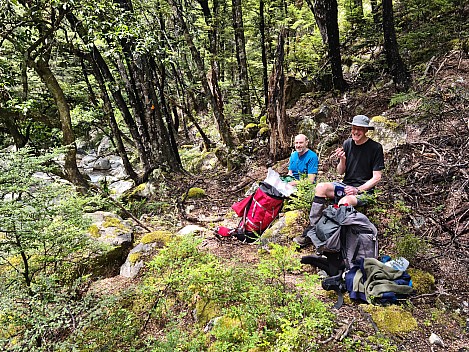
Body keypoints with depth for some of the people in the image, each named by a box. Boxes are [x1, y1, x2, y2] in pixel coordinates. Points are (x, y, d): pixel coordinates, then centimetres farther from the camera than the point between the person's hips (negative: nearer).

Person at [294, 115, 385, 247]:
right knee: (321, 187, -21)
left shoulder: (375, 147, -7)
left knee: (344, 202, -36)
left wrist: (357, 190, -18)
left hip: (364, 189, -5)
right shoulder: (348, 144, 6)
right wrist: (342, 160, -11)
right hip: (346, 185, 5)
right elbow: (340, 172, 11)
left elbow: (377, 177, -8)